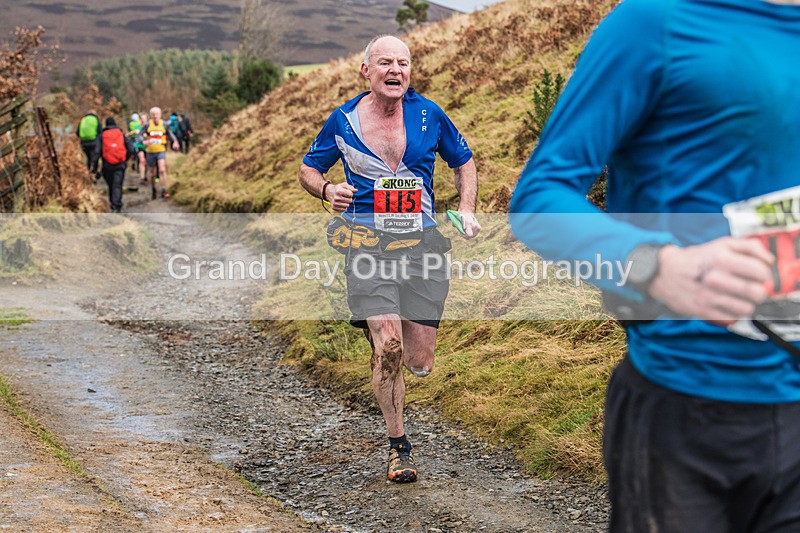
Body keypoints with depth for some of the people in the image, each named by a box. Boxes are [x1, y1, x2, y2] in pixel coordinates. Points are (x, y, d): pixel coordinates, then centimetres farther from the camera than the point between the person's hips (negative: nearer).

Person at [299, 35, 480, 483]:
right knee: (388, 347, -18)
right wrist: (327, 189, -8)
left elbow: (464, 162, 18)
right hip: (369, 244, -1)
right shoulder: (343, 121, 1)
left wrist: (467, 210, 2)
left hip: (423, 243, 2)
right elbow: (308, 169, 14)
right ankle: (399, 447, 2)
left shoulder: (428, 114, 3)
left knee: (419, 364, -1)